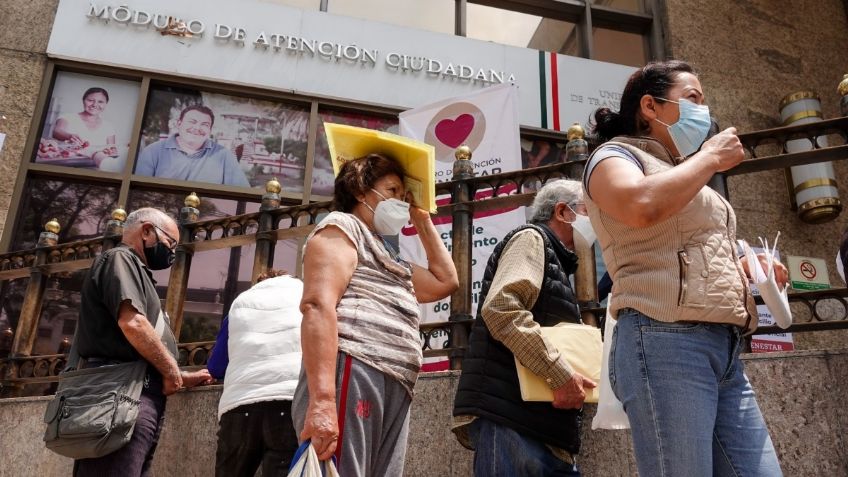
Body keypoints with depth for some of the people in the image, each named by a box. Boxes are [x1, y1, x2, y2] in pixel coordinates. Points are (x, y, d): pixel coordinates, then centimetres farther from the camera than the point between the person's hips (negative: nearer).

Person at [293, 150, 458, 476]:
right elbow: (317, 306, -10)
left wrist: (423, 222, 37)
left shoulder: (388, 259, 34)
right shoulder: (341, 227, 6)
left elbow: (446, 281, 38)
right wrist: (322, 400, -23)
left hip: (394, 391, 9)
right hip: (352, 372, -9)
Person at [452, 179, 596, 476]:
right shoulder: (531, 238, 1)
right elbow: (500, 307, -17)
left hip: (541, 423, 10)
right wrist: (561, 374, -18)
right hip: (508, 416, -10)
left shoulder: (554, 263, 30)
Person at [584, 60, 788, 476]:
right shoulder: (615, 155, 4)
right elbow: (643, 206, -21)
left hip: (726, 351, 8)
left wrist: (746, 270, 14)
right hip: (665, 342, -8)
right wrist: (709, 158, -4)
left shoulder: (686, 177, 29)